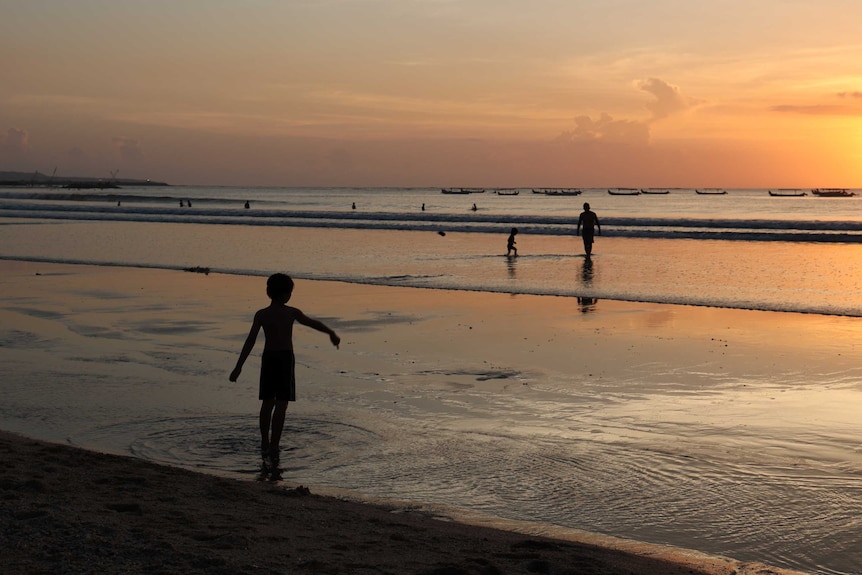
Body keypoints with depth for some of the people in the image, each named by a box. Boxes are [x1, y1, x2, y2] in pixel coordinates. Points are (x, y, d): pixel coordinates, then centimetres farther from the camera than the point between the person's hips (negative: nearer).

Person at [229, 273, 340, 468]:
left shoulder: (261, 315, 0)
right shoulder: (291, 313, -5)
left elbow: (250, 341, -5)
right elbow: (314, 323, 7)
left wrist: (239, 366, -5)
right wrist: (331, 333, 24)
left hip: (268, 358, 4)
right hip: (285, 358, -4)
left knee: (267, 402, 17)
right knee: (281, 404, -4)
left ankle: (265, 444, 27)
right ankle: (273, 449, -9)